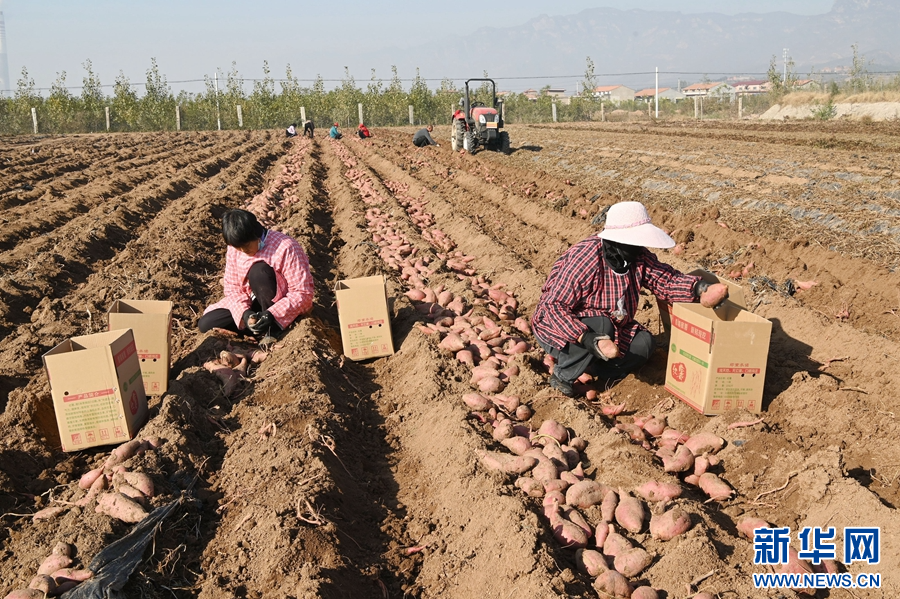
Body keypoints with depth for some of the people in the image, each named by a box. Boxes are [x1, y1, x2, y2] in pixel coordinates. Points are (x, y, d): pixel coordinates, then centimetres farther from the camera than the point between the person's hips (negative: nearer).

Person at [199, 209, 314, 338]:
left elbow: (303, 294, -23)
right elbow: (232, 286, -3)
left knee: (258, 271, -31)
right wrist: (244, 313, -23)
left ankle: (272, 332, -20)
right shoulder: (235, 248, -5)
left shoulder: (285, 248, -24)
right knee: (206, 324, -12)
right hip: (252, 305, 6)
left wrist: (272, 315, -35)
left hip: (284, 309, -5)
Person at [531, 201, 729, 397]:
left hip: (607, 325, 7)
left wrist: (700, 289, -33)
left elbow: (666, 280, -12)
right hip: (559, 328, -7)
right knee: (601, 327, -34)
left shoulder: (638, 256, -10)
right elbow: (554, 307, -34)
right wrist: (590, 339, -44)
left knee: (642, 344, -12)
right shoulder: (585, 259, -32)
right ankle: (562, 375, -13)